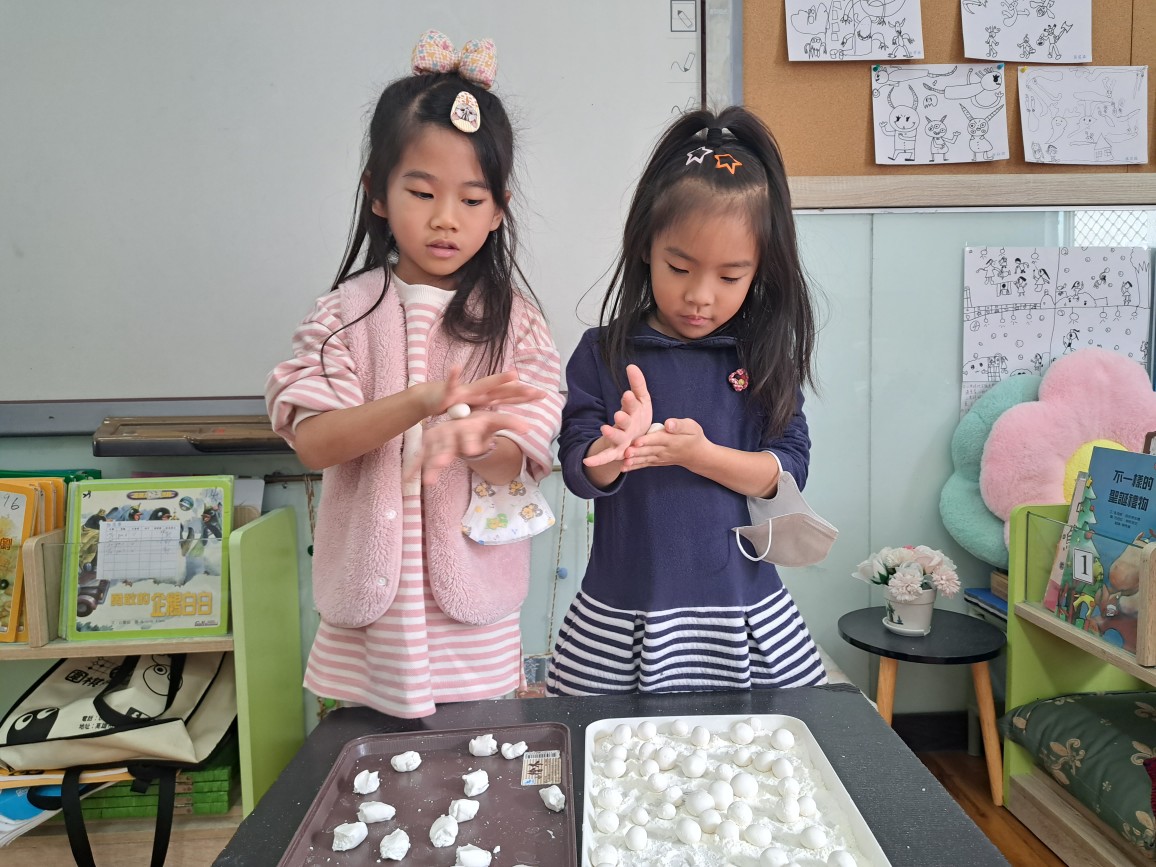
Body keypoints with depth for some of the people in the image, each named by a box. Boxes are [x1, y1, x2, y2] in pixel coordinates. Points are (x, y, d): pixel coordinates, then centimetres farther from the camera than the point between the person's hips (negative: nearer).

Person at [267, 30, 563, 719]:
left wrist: (469, 439, -30)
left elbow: (520, 455, -7)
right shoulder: (348, 312, -1)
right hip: (369, 603, 1)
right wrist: (420, 402, -26)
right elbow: (312, 441, -11)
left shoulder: (512, 318, -2)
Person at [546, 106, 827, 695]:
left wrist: (698, 452, -20)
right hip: (623, 613, -1)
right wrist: (621, 446, -28)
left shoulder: (763, 357, 0)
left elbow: (789, 470, -4)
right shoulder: (603, 355, -3)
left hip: (743, 611, 1)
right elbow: (582, 473, -6)